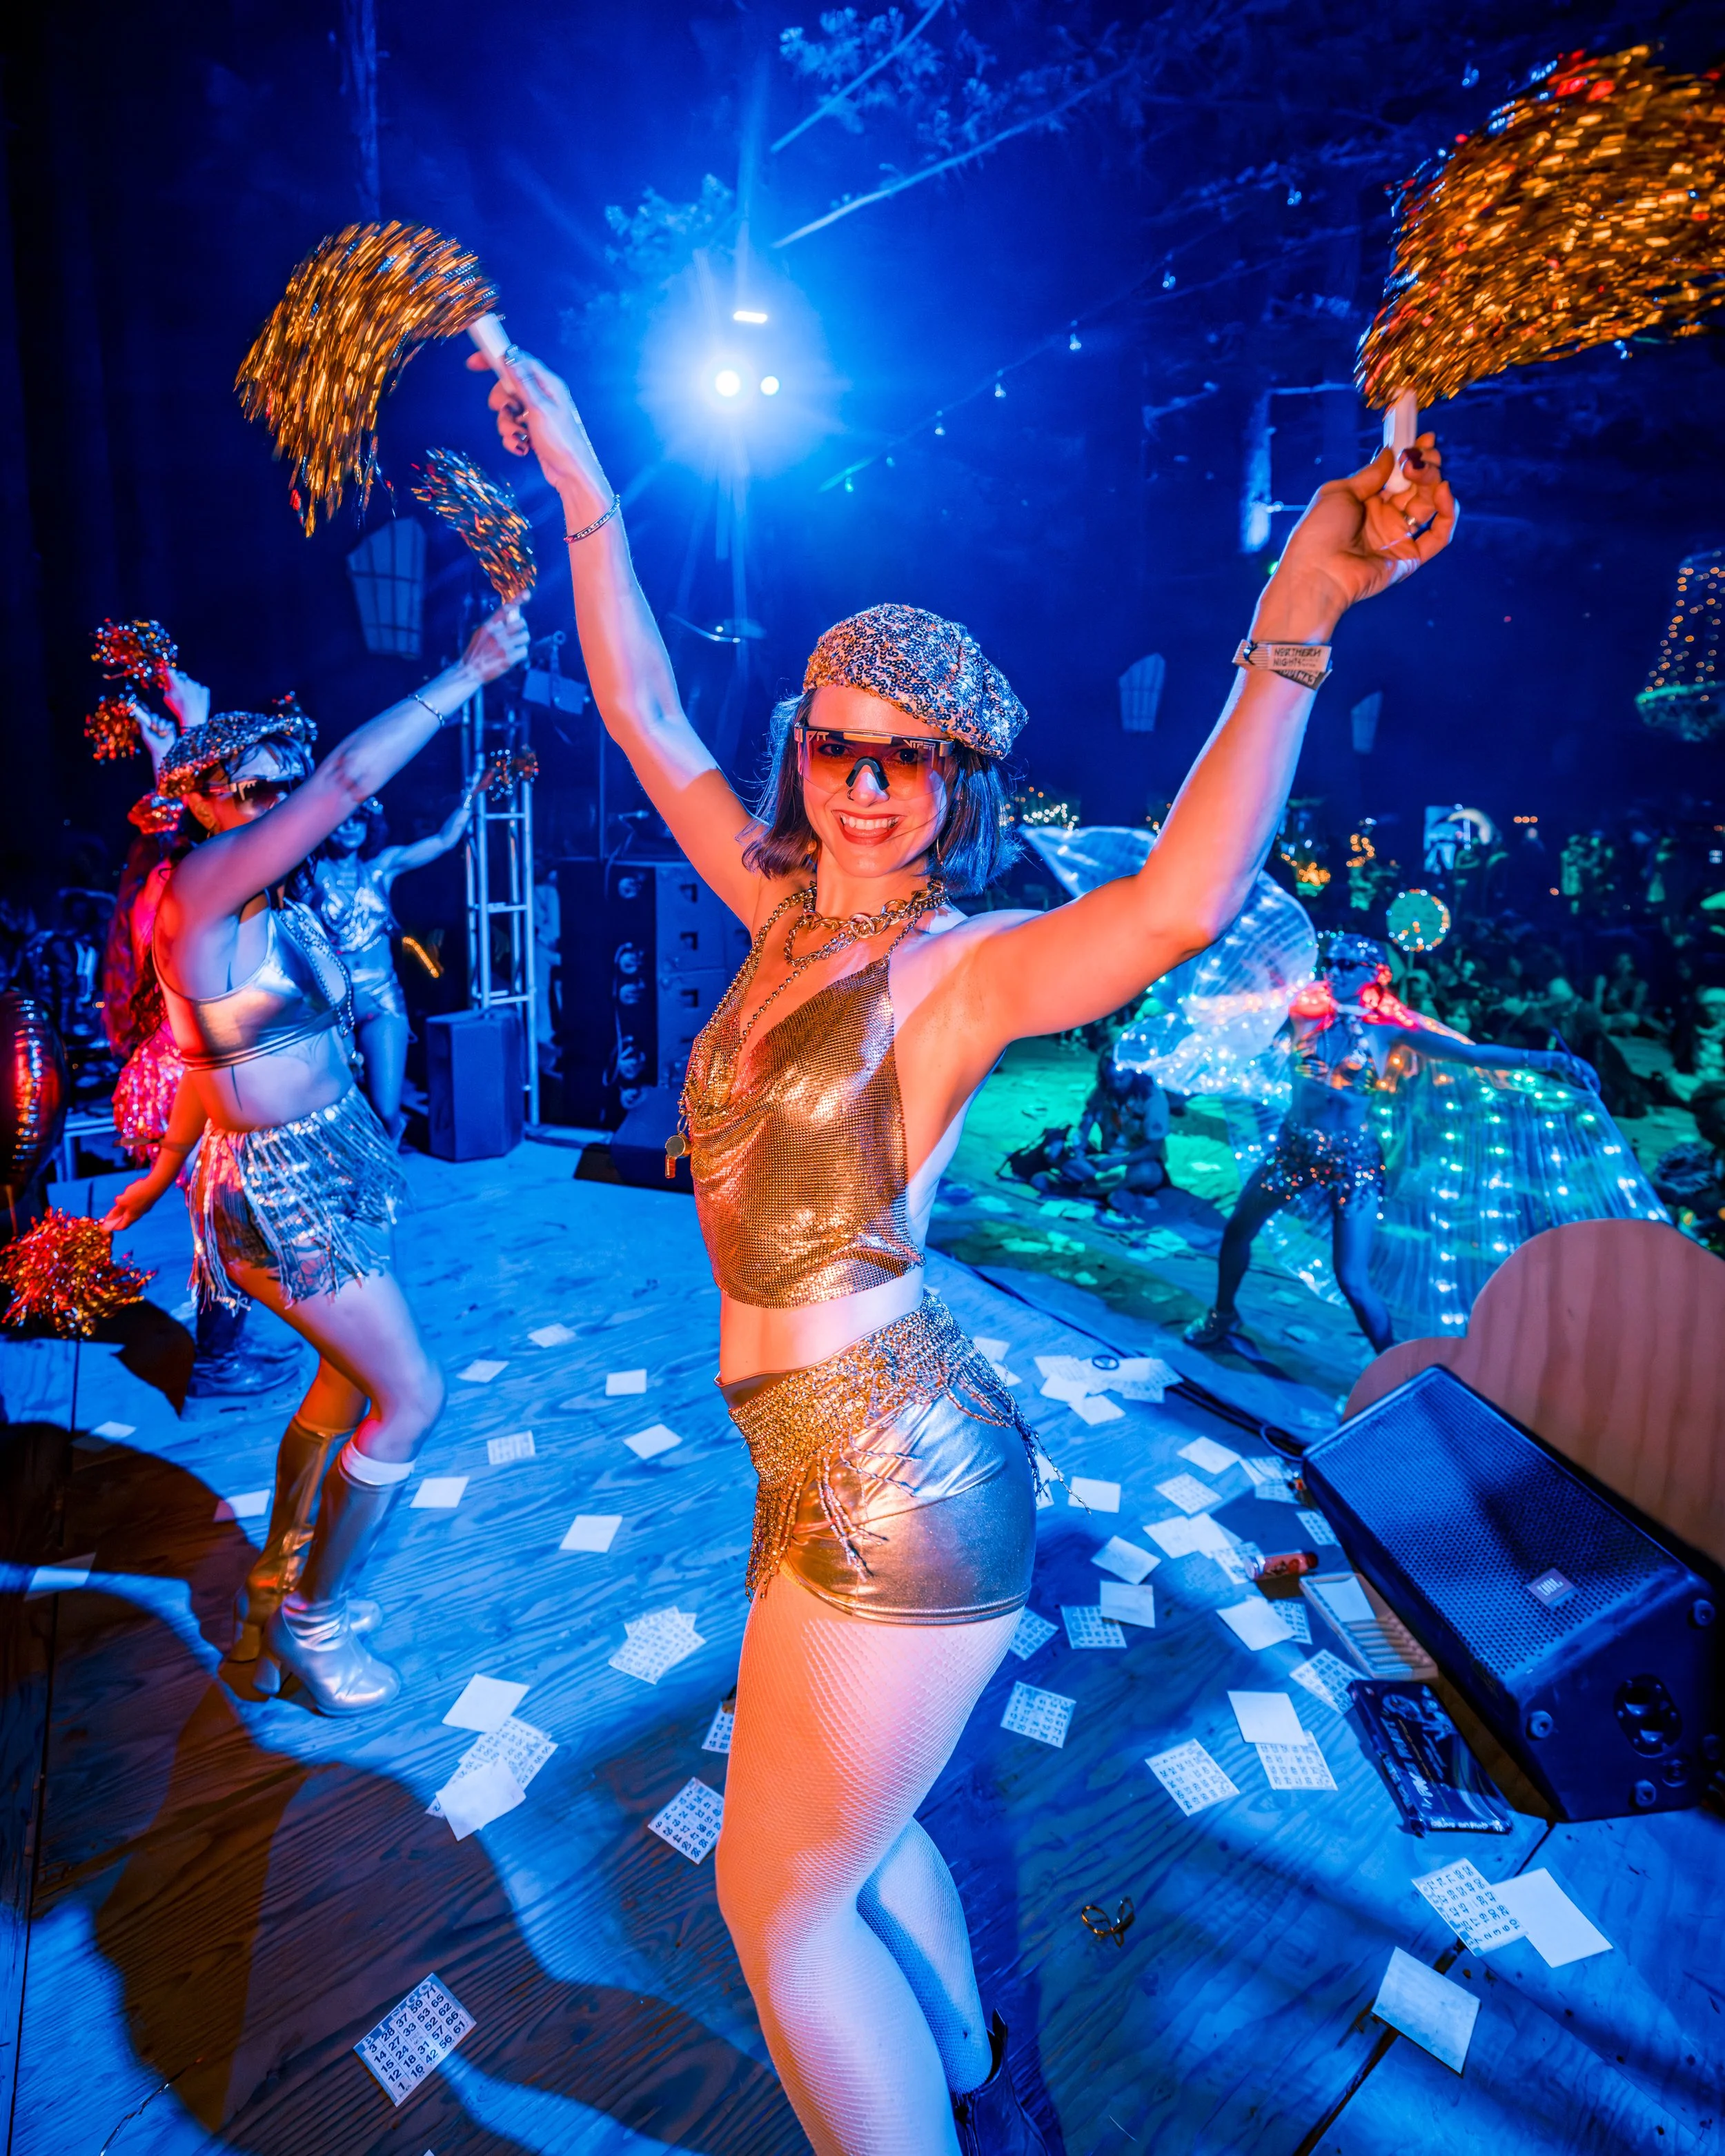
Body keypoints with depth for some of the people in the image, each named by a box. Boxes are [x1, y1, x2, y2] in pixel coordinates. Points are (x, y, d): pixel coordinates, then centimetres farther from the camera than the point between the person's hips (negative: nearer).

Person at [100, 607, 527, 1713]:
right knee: (412, 1394, -1)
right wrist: (473, 671, -22)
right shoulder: (200, 887, -19)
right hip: (280, 1185, -9)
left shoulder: (280, 905, 7)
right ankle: (312, 1620, 19)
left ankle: (280, 1583, 40)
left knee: (351, 1375, 21)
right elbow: (350, 778, -29)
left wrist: (165, 1172, 23)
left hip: (327, 1161, 9)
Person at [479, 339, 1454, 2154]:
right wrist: (585, 496, 10)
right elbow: (646, 720, 10)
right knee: (853, 1828, 29)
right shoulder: (789, 918, 4)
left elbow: (1179, 906, -37)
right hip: (842, 1460, 8)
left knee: (778, 1898, 12)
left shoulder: (963, 967, -16)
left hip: (897, 1488, -8)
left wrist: (1293, 624, -44)